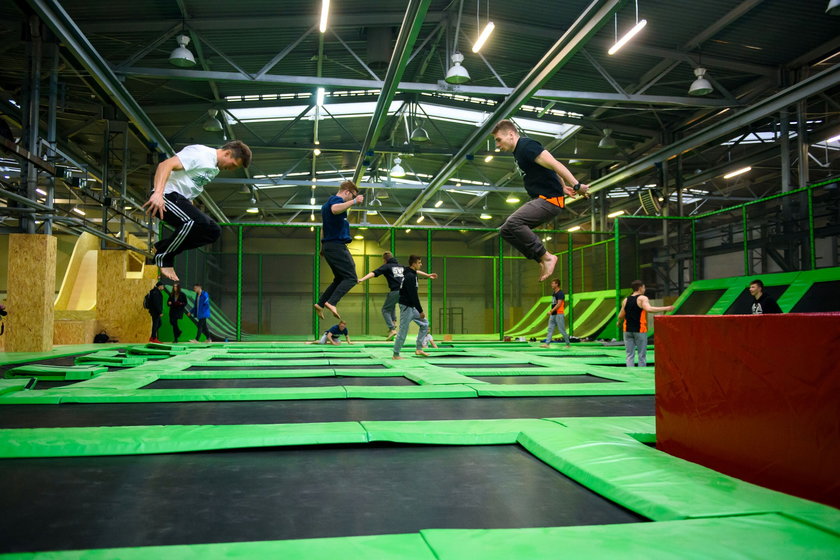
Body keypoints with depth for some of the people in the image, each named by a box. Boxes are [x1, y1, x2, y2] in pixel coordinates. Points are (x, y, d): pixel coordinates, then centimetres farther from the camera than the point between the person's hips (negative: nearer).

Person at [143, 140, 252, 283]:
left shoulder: (214, 169, 19)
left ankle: (162, 249, 0)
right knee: (197, 222, -32)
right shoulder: (200, 153, -11)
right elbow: (165, 165, -23)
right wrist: (158, 193, -36)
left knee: (213, 230, -3)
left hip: (182, 200, 10)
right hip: (168, 195, -10)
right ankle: (162, 257, -14)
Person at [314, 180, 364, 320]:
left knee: (340, 279, 15)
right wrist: (354, 201, -30)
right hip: (337, 245, -10)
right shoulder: (336, 199, -8)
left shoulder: (327, 204, 23)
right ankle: (332, 303, -25)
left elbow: (323, 228, 30)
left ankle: (320, 304, 10)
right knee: (351, 278, -12)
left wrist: (322, 248, 34)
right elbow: (335, 209, -35)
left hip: (328, 246, 10)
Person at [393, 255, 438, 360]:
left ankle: (419, 349, 17)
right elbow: (413, 296, -23)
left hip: (412, 307, 11)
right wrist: (421, 311, -19)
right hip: (406, 307, -11)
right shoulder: (410, 277, -21)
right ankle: (396, 355, 7)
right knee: (403, 331, -4)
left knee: (424, 324, 14)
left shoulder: (410, 273, 9)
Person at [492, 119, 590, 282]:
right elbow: (549, 169, 27)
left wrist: (576, 185, -24)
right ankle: (542, 260, 4)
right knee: (506, 231, 5)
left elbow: (555, 165, -20)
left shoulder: (527, 146, -14)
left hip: (549, 199, -10)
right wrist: (563, 186, 28)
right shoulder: (519, 151, 17)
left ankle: (546, 257, -17)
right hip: (539, 200, 10)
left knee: (513, 223, -26)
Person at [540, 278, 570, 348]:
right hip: (553, 315, 9)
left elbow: (559, 304, -20)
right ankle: (547, 343, -2)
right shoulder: (554, 293, 16)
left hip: (559, 314, -9)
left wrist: (551, 311, -24)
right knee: (550, 329, 1)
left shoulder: (560, 293, -12)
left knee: (562, 330, -3)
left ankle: (567, 344, 10)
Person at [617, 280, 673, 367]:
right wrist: (666, 308, -24)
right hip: (640, 330, -4)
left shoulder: (626, 300, 9)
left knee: (630, 355, 6)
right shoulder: (642, 298, -6)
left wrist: (619, 323, 28)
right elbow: (649, 309, -25)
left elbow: (620, 316, 7)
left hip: (628, 330, 4)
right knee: (642, 355, 5)